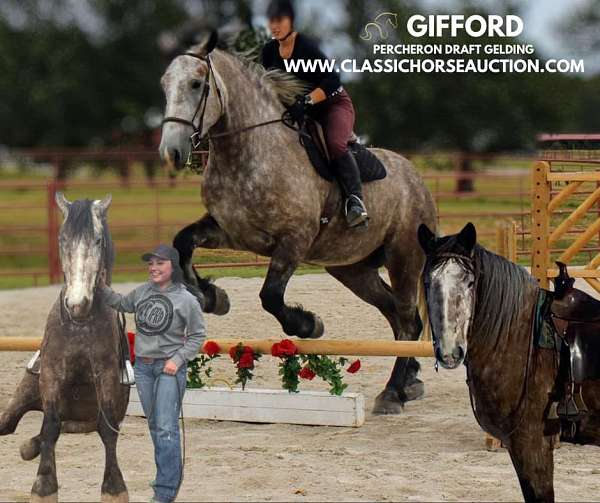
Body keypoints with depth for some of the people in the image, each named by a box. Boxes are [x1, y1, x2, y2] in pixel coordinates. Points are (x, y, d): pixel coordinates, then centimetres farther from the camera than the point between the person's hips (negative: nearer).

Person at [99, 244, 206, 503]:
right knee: (154, 425, 15)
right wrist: (102, 287, 7)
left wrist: (178, 360, -13)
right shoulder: (142, 292, 3)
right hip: (143, 366, 6)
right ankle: (171, 474, 31)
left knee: (166, 428, -10)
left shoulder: (186, 300, -10)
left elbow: (197, 335, -3)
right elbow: (120, 303, 22)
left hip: (169, 368, -6)